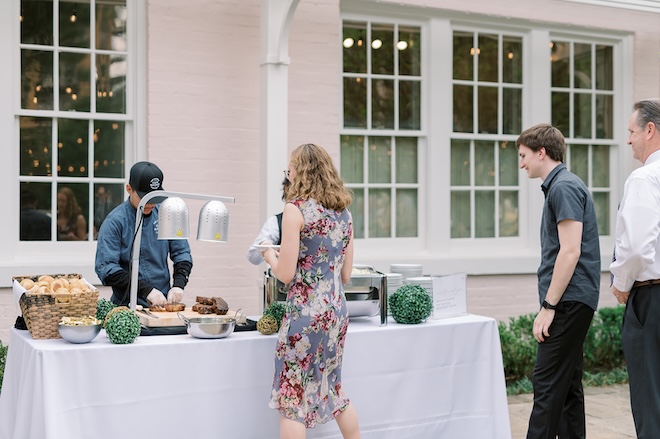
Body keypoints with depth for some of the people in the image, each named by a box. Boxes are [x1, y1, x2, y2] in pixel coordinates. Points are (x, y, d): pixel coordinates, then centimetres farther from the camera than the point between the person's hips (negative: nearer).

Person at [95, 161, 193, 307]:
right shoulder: (114, 222, -4)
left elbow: (182, 253, 16)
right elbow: (106, 269, -10)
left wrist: (178, 284, -2)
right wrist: (146, 290, -17)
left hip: (164, 301, 4)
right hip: (127, 305, -3)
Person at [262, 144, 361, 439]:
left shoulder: (296, 208, -11)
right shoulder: (344, 213, 9)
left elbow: (286, 273, -12)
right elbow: (345, 275, 14)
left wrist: (270, 257, 8)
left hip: (306, 312, -7)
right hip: (337, 310, 8)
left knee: (291, 399, 1)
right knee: (332, 389, 22)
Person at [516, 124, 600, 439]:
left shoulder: (564, 187, -13)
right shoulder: (559, 185, 18)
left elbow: (570, 251, -20)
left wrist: (548, 306, -18)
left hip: (569, 300, -10)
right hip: (570, 301, 10)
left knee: (547, 383, -9)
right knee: (567, 383, 11)